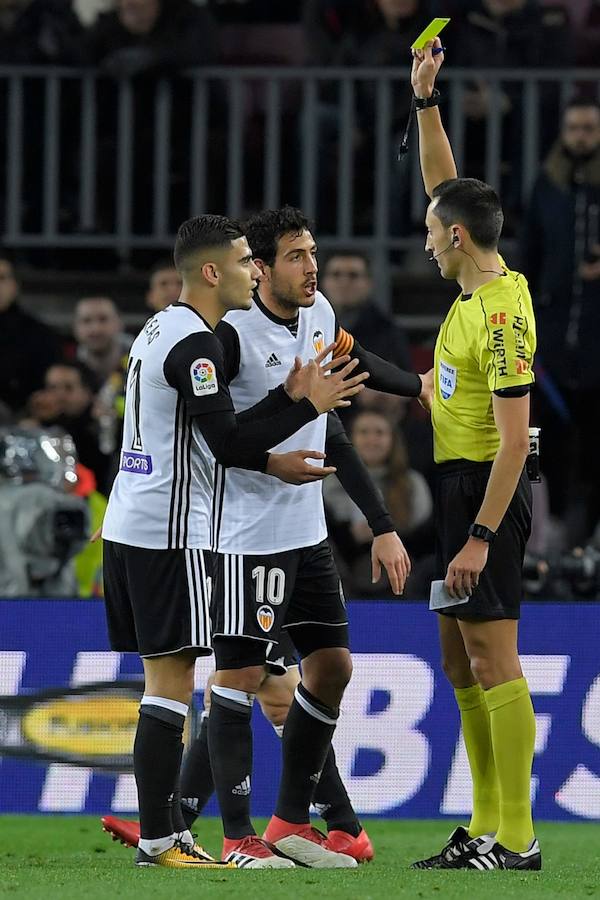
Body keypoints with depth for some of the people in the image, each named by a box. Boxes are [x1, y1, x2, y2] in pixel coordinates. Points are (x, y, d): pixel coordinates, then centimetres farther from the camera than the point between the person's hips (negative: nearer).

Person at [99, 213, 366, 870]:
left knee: (164, 679, 12)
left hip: (129, 525, 10)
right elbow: (226, 442, -17)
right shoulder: (194, 342, -14)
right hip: (168, 533, -10)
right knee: (171, 682, -8)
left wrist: (268, 460, 13)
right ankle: (158, 839, -9)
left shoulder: (160, 330, 17)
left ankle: (166, 828, 14)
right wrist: (306, 406, -12)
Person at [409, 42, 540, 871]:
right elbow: (444, 185, 22)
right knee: (462, 663, 10)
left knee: (493, 661, -10)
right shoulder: (478, 288, 8)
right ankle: (485, 830, 13)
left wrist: (480, 535, -24)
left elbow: (514, 438, -21)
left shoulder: (502, 313, -18)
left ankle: (516, 838, -10)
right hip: (454, 485, 10)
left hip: (484, 491, -10)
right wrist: (425, 101, 14)